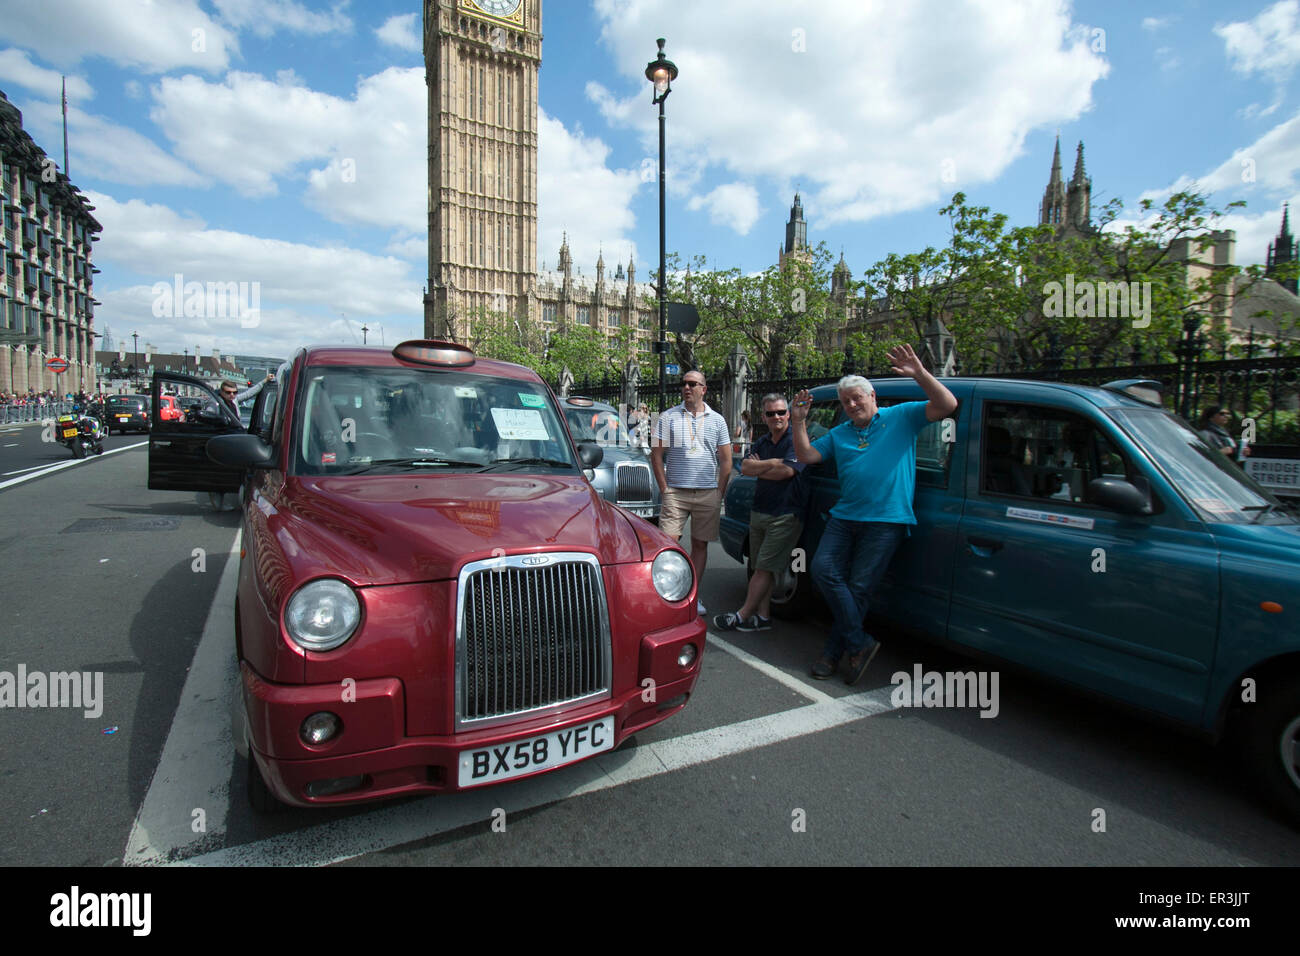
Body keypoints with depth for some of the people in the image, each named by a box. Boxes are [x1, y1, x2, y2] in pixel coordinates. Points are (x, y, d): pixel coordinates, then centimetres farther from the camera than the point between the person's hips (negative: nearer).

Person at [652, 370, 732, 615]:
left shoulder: (717, 420, 10)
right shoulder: (668, 417, 5)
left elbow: (726, 460, 11)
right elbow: (656, 455, 3)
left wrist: (719, 492, 3)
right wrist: (664, 488, -5)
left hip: (708, 494, 2)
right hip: (676, 492, -2)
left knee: (700, 545, 7)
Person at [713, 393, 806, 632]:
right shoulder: (762, 442, 16)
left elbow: (787, 471, -20)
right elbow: (745, 467, 3)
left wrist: (757, 468, -4)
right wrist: (770, 463, -12)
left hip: (784, 515, -8)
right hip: (759, 512, 8)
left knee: (764, 568, -5)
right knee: (761, 568, 9)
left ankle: (743, 615, 1)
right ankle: (762, 616, 16)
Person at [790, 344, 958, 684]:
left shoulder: (901, 417, 6)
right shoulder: (839, 434, 18)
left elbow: (947, 406, -5)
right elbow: (807, 456, 12)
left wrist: (919, 373, -18)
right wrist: (799, 422, 1)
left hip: (885, 521, -5)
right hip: (844, 516, 5)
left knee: (858, 587, -5)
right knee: (823, 569, -13)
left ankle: (833, 652, 9)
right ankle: (860, 643, -3)